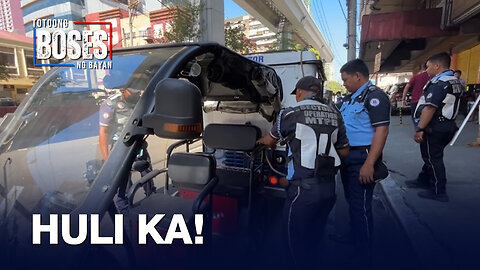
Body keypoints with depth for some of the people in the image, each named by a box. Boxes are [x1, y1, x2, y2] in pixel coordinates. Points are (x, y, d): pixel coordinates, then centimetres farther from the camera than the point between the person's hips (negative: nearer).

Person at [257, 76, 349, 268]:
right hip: (328, 187, 6)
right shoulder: (335, 115, 8)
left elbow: (270, 141, 10)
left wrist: (261, 140, 33)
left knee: (297, 239, 10)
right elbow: (344, 151, 15)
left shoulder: (290, 114, -6)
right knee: (315, 237, 23)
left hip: (303, 187, -6)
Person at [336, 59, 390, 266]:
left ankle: (363, 257, 10)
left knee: (360, 206, -3)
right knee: (351, 201, 22)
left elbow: (381, 131, -21)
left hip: (362, 158, -9)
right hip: (347, 157, 9)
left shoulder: (374, 96, -13)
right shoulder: (350, 97, 16)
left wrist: (369, 164, -27)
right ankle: (354, 235, 42)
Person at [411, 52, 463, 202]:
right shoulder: (456, 82, 13)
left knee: (432, 159, 1)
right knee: (432, 156, 21)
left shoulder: (438, 83, -19)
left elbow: (430, 108, -25)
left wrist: (420, 129, -25)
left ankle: (438, 192, 9)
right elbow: (448, 105, 17)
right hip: (448, 125, 10)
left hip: (434, 127, -10)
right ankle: (423, 180, 35)